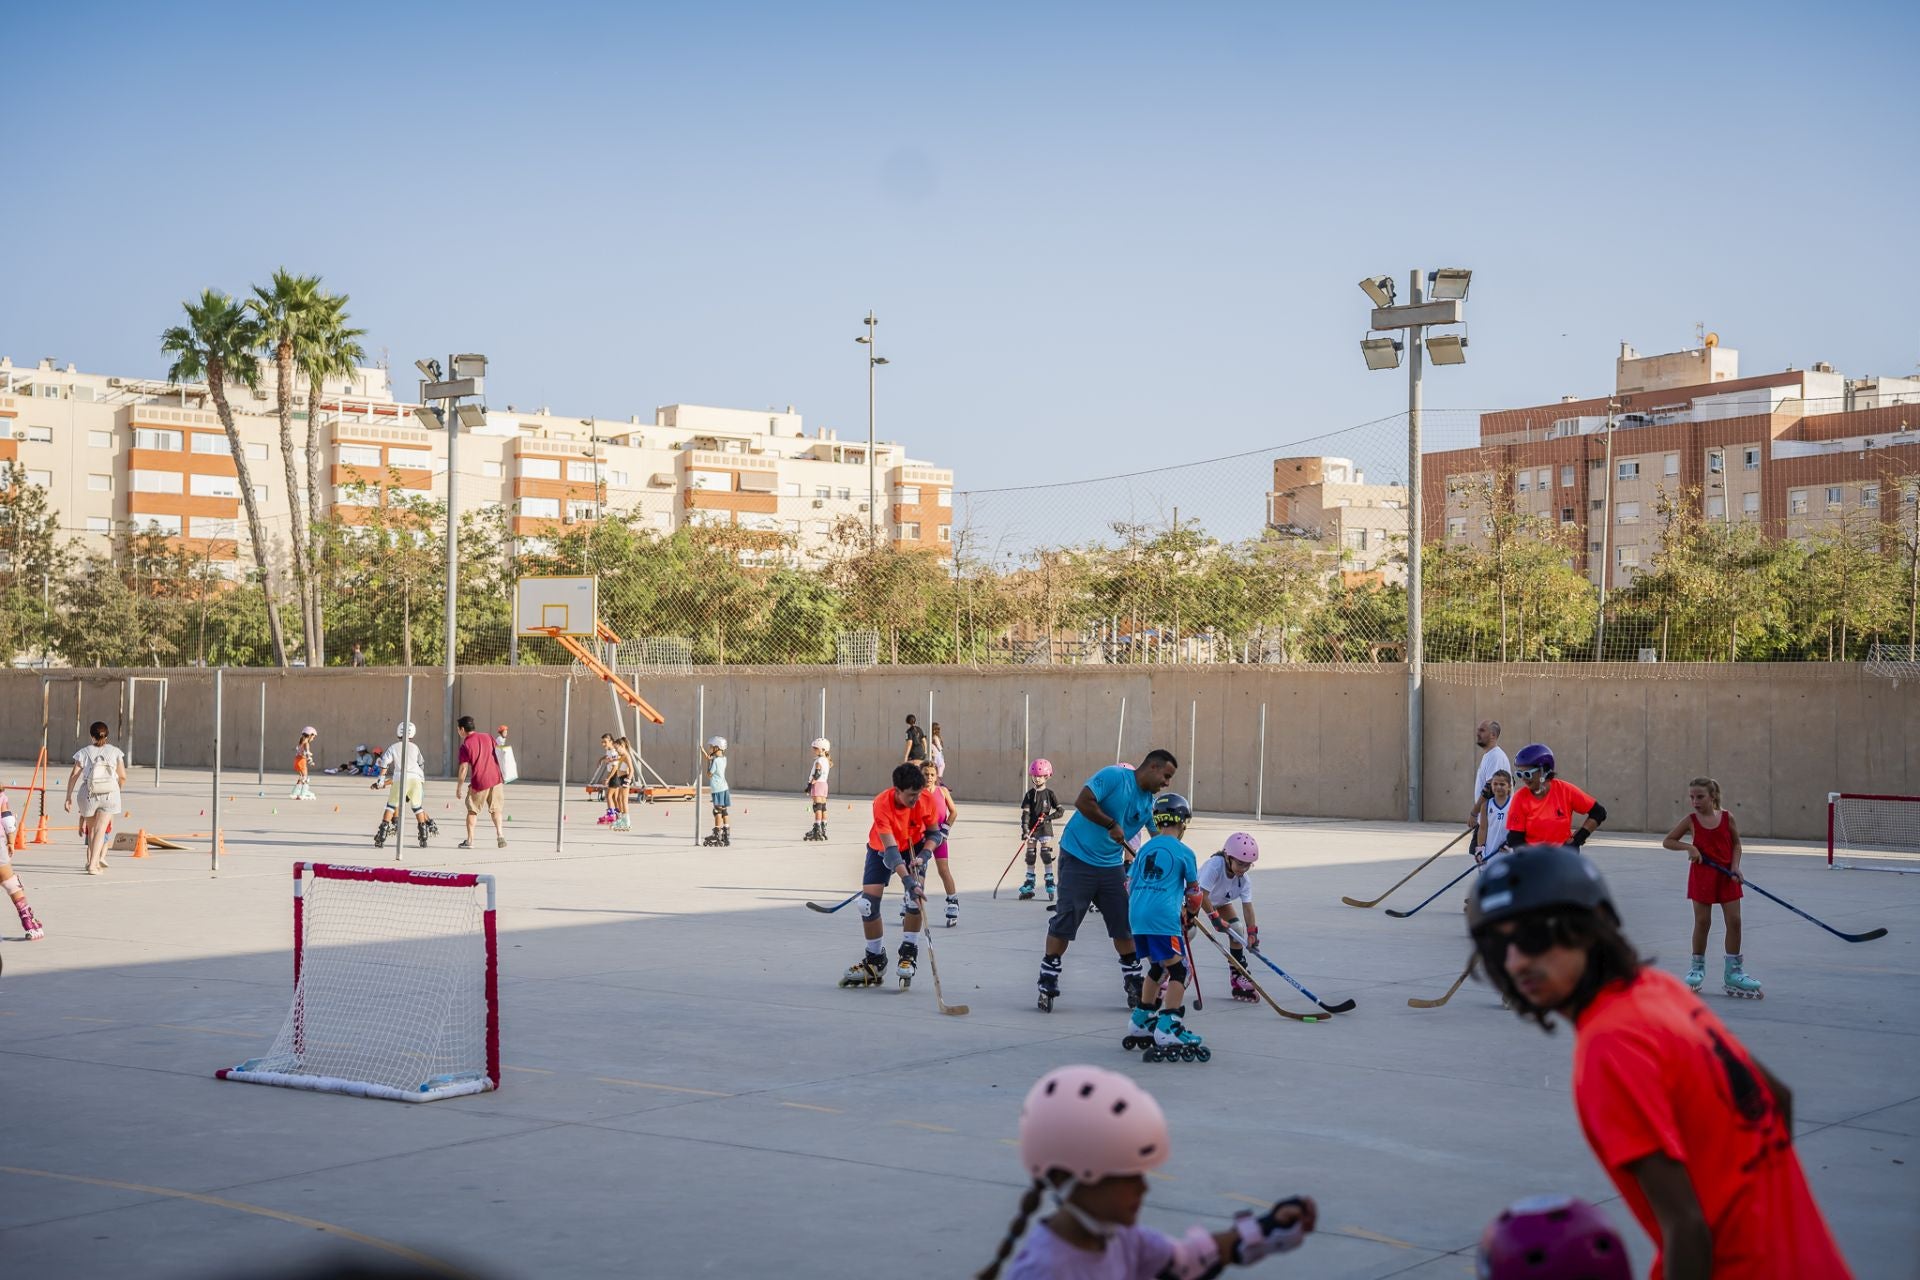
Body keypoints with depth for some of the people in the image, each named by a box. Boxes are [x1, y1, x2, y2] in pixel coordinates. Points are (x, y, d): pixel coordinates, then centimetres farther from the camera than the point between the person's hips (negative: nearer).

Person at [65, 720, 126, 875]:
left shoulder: (84, 752, 2)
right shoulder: (115, 752, 3)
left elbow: (73, 776, -3)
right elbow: (123, 777, 2)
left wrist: (68, 797, 2)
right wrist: (117, 791, 21)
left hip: (88, 795, 1)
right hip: (109, 795, -1)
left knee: (91, 829, 18)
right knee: (100, 830, -3)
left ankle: (94, 862, 27)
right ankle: (93, 865, -15)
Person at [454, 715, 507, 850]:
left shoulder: (465, 745, -8)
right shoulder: (487, 737, 6)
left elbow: (464, 769, -11)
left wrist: (458, 788, -4)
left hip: (479, 782, -4)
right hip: (495, 778, 4)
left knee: (472, 810, 11)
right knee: (495, 809, 16)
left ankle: (470, 840, 10)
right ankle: (499, 834, -1)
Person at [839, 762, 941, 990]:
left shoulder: (926, 799, -25)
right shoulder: (881, 804, -35)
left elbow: (934, 833, -8)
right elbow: (890, 849, -40)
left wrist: (923, 856, -26)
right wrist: (907, 880, -49)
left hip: (914, 846, 1)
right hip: (881, 849, -1)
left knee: (916, 897, -22)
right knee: (868, 903, -10)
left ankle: (909, 953, -4)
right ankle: (875, 961, 9)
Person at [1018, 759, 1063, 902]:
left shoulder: (1049, 794, -3)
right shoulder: (1030, 794, 1)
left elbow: (1059, 811, -2)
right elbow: (1025, 813, -6)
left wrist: (1048, 817, -18)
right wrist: (1025, 830, -17)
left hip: (1045, 828, -2)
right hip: (1031, 828, 3)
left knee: (1046, 854, -8)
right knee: (1030, 855, 5)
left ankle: (1050, 884, -1)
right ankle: (1029, 886, 13)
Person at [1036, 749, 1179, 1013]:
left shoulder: (1150, 803, 8)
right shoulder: (1115, 776, -14)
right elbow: (1083, 802, -24)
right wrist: (1111, 825, -18)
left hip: (1112, 865, 7)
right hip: (1078, 859, -7)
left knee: (1124, 922, 7)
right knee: (1065, 921, -4)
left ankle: (1133, 981, 21)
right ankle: (1047, 983, 5)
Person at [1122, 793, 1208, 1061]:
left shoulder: (1145, 849, 18)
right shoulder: (1184, 852, 2)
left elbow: (1130, 885, 21)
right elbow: (1193, 890, 11)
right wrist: (1190, 911, 32)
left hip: (1137, 917, 7)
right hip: (1164, 917, -7)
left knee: (1158, 968, 23)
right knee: (1178, 971, -4)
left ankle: (1140, 1023, 30)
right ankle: (1168, 1031, -15)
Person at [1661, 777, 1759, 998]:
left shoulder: (1726, 817, -3)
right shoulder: (1690, 821, -4)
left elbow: (1736, 843, 5)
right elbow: (1667, 841, 1)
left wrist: (1735, 866, -9)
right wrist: (1688, 847, -15)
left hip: (1726, 875, 1)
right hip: (1702, 875, -1)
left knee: (1734, 920, -1)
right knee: (1702, 922, 3)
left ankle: (1733, 971, 8)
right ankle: (1697, 967, 19)